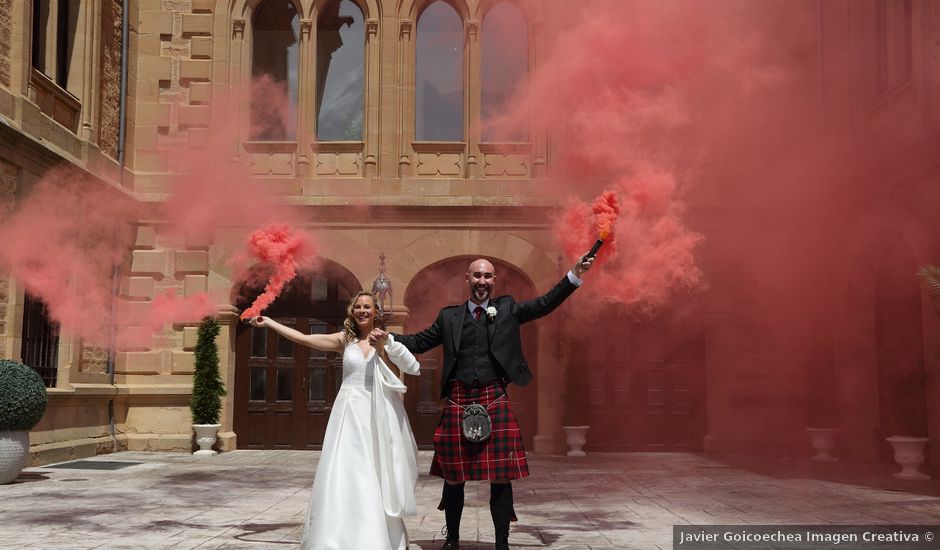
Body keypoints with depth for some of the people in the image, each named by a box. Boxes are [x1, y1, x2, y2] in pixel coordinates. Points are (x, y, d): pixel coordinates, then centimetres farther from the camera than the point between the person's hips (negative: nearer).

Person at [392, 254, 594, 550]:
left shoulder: (507, 309, 9)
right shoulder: (449, 316, 11)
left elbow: (545, 304, 4)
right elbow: (419, 342, 15)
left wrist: (574, 275, -5)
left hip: (494, 400, -1)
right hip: (458, 401, 1)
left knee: (500, 476, 0)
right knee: (453, 476, 9)